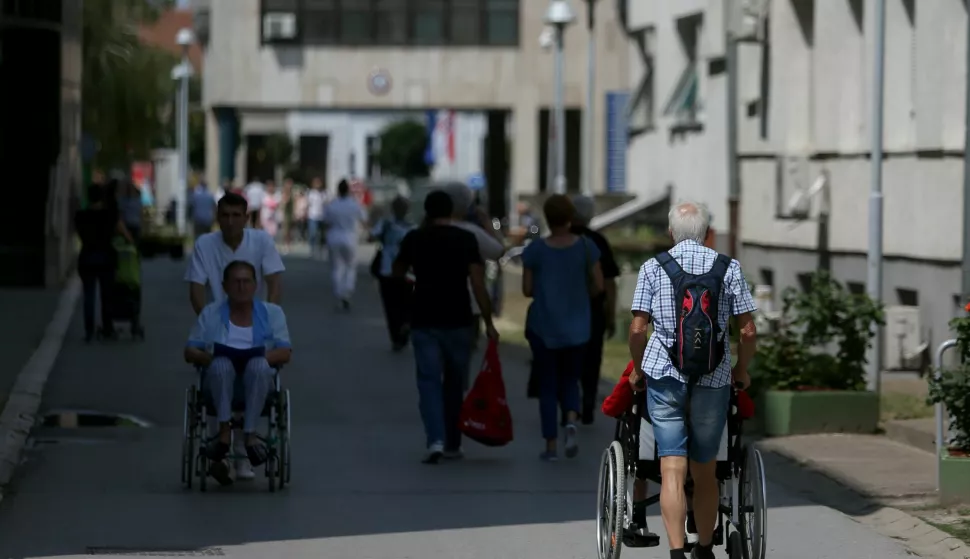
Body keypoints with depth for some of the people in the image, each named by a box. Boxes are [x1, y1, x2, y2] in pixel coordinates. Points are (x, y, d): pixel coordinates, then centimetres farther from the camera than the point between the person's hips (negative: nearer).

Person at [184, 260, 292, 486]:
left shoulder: (272, 313, 13)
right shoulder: (211, 313, 15)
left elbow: (285, 353, 2)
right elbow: (190, 352, 9)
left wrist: (258, 360, -16)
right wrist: (210, 359, -13)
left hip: (257, 382, 0)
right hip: (219, 381, 0)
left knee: (259, 365, -36)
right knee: (221, 364, -35)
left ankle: (249, 433, -36)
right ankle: (225, 429, -38)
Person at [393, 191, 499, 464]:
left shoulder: (414, 238, 0)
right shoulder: (466, 239, -4)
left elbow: (397, 272, 17)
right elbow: (477, 283, -10)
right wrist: (488, 322, -6)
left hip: (424, 321, 0)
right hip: (457, 321, 0)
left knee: (429, 381, -2)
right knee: (454, 383, 13)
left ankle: (436, 440, -20)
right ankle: (452, 444, 19)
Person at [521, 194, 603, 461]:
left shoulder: (535, 250, -9)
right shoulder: (586, 247, -5)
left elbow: (527, 290, -5)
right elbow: (598, 285, -3)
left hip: (543, 326, -1)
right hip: (577, 327, 1)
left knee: (548, 384, 8)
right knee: (569, 379, 17)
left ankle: (551, 445, 6)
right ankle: (571, 421, -11)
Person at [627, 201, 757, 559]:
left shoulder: (653, 268, 1)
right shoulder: (729, 268, 3)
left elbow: (637, 329, -3)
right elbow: (748, 330, 1)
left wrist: (637, 370, 13)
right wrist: (742, 370, 17)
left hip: (664, 374, -1)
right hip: (715, 380, 1)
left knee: (673, 470, -4)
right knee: (706, 471, 14)